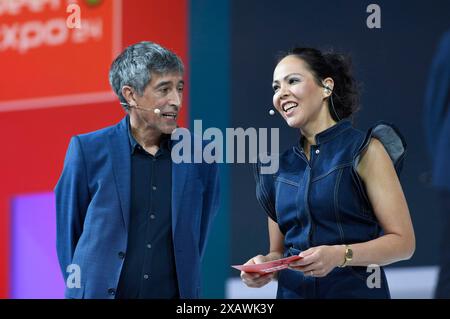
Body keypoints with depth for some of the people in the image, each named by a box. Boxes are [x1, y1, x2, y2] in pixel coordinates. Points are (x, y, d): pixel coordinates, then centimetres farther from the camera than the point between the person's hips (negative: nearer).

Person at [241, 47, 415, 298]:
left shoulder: (364, 150, -6)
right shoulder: (279, 163, 6)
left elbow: (403, 242, -11)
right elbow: (279, 252, 14)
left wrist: (340, 255, -25)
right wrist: (265, 264, -9)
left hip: (356, 290, -4)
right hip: (292, 292, 4)